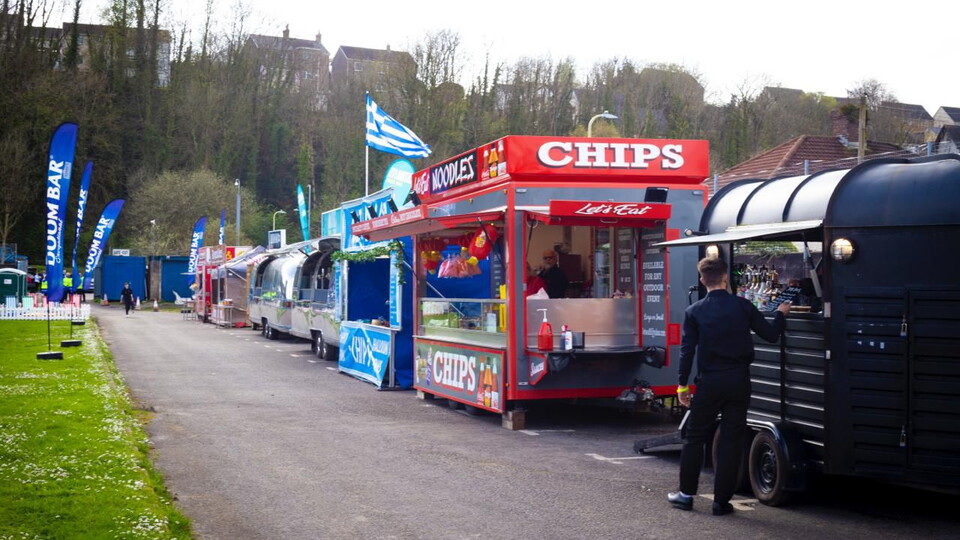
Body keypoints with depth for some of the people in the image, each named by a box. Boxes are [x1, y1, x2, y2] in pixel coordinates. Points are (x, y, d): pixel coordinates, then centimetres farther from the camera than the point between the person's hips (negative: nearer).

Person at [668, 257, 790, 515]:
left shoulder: (694, 312, -3)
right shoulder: (742, 306, -2)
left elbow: (687, 350, -4)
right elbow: (771, 335, 5)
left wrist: (682, 385, 3)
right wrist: (781, 314, 24)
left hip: (709, 382, 0)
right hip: (739, 380, 1)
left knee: (695, 437, 12)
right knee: (731, 440, 6)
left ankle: (686, 493, 18)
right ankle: (721, 500, 8)